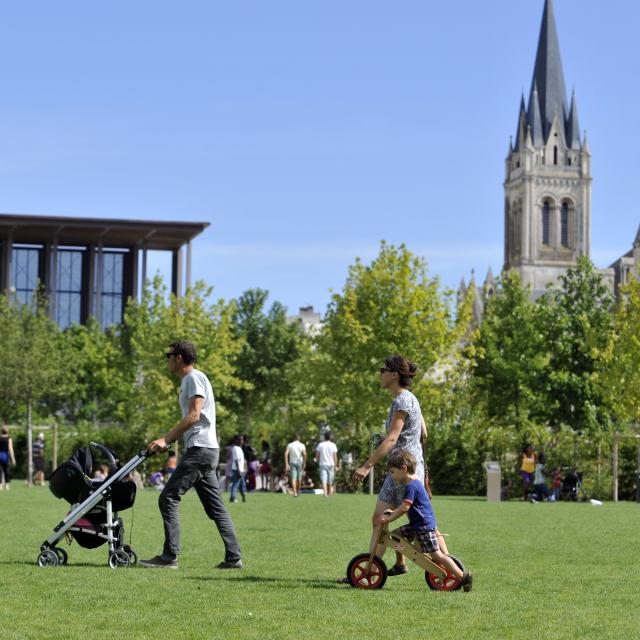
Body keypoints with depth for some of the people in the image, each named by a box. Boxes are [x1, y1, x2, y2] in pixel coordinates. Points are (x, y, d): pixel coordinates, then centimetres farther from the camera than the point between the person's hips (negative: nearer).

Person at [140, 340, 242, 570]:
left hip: (199, 449, -10)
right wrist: (165, 441, 15)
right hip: (205, 450, 10)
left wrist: (165, 439, -18)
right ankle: (233, 557, 7)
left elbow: (194, 416, -17)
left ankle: (169, 557, -13)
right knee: (215, 506, 8)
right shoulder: (187, 381, 22)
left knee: (168, 498, -11)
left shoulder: (194, 378, -8)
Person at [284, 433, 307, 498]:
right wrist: (304, 463, -9)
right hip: (299, 463, 0)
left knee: (293, 478, -5)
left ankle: (295, 493, -18)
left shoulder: (290, 445, 2)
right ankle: (298, 492, 29)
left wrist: (286, 464, -10)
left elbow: (286, 454, -9)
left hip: (292, 463, 0)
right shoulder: (302, 445, -1)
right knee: (299, 478, 15)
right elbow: (304, 454, -16)